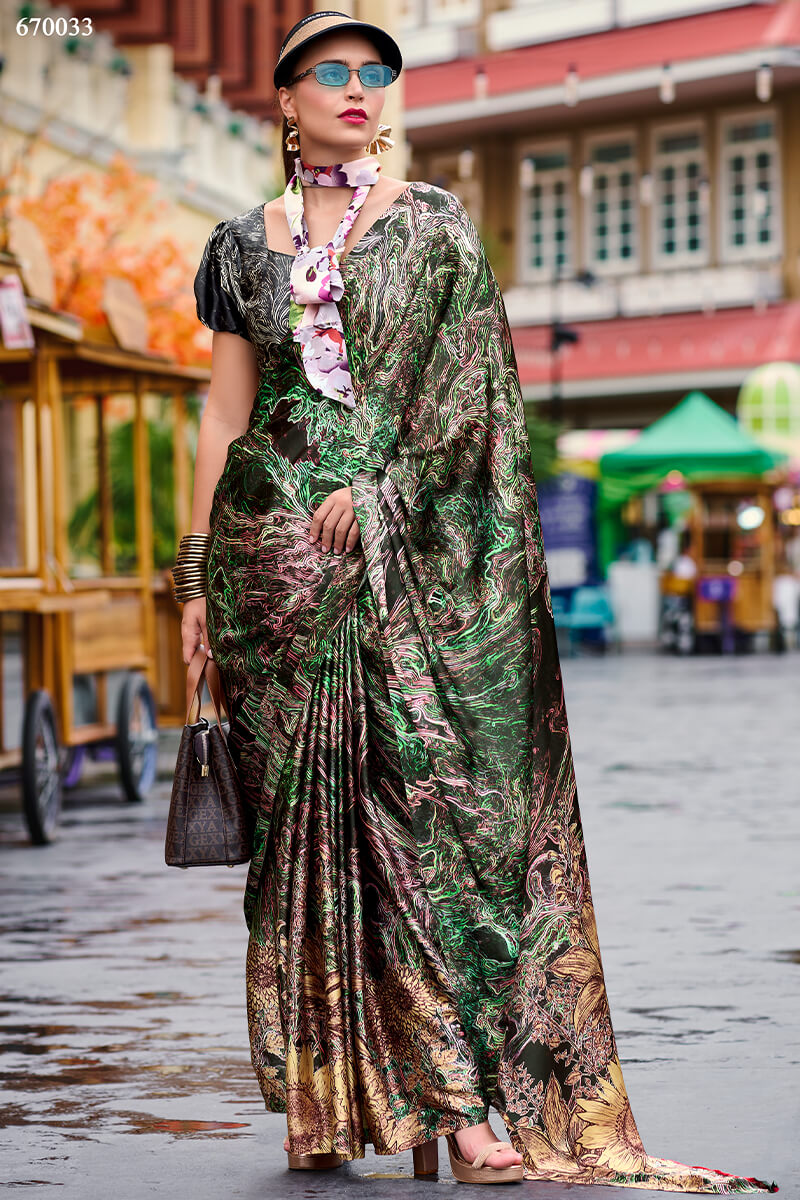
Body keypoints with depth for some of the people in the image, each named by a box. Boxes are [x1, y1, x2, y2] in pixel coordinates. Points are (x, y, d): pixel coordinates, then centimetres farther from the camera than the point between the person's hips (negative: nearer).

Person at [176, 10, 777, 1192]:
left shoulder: (434, 226, 7)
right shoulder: (246, 244, 12)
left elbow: (465, 386, -1)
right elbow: (224, 412, 12)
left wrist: (379, 489, -13)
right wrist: (198, 573, 7)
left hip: (413, 551, -2)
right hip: (277, 551, 2)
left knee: (430, 789, -9)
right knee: (304, 806, 0)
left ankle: (462, 1091, -10)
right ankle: (327, 1097, 6)